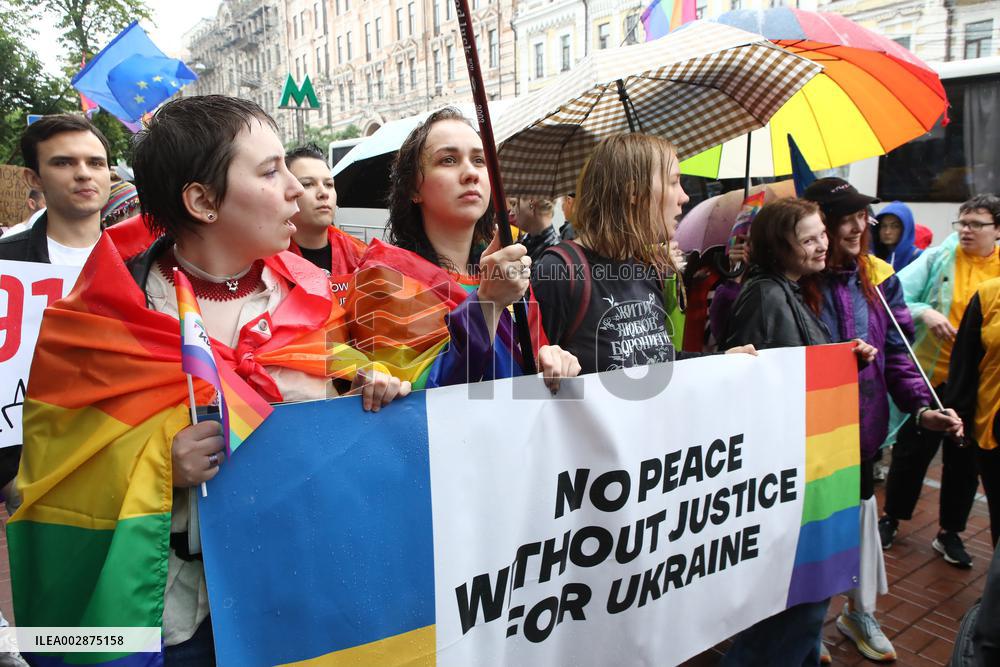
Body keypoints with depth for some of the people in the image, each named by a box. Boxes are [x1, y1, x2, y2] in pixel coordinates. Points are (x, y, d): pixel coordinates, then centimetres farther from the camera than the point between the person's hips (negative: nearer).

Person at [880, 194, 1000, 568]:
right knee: (912, 451, 9)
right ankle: (891, 518, 28)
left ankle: (950, 533, 30)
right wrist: (924, 313, -25)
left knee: (965, 460, 12)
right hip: (928, 375, -2)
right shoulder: (938, 259, -3)